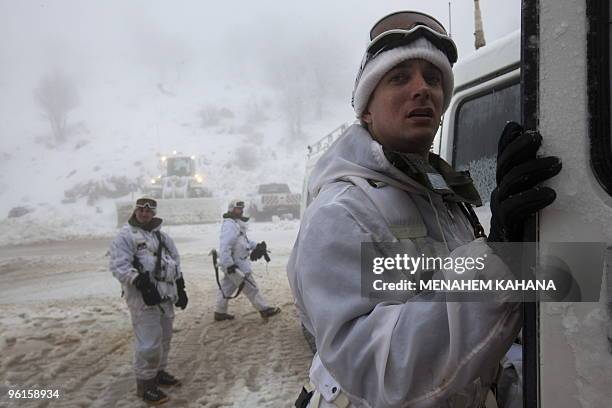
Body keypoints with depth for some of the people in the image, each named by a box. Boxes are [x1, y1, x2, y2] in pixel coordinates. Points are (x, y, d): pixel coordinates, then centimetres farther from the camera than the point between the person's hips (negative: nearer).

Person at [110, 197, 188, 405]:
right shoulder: (125, 236, -7)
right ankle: (145, 383, 7)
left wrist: (180, 289, 16)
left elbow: (175, 262, 21)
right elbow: (118, 266, -17)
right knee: (149, 342, -8)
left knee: (164, 337, 18)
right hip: (143, 296, -8)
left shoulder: (162, 236, 16)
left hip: (166, 295, 8)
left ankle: (158, 372, 35)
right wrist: (140, 283, -27)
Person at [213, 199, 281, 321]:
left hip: (237, 262, 10)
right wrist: (229, 265, -28)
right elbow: (224, 246, -27)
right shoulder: (229, 225, -20)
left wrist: (255, 245, 9)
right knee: (251, 287, -1)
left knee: (226, 287, 16)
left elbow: (244, 240, 24)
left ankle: (219, 312, 25)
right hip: (234, 264, -10)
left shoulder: (237, 224, 14)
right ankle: (264, 309, 9)